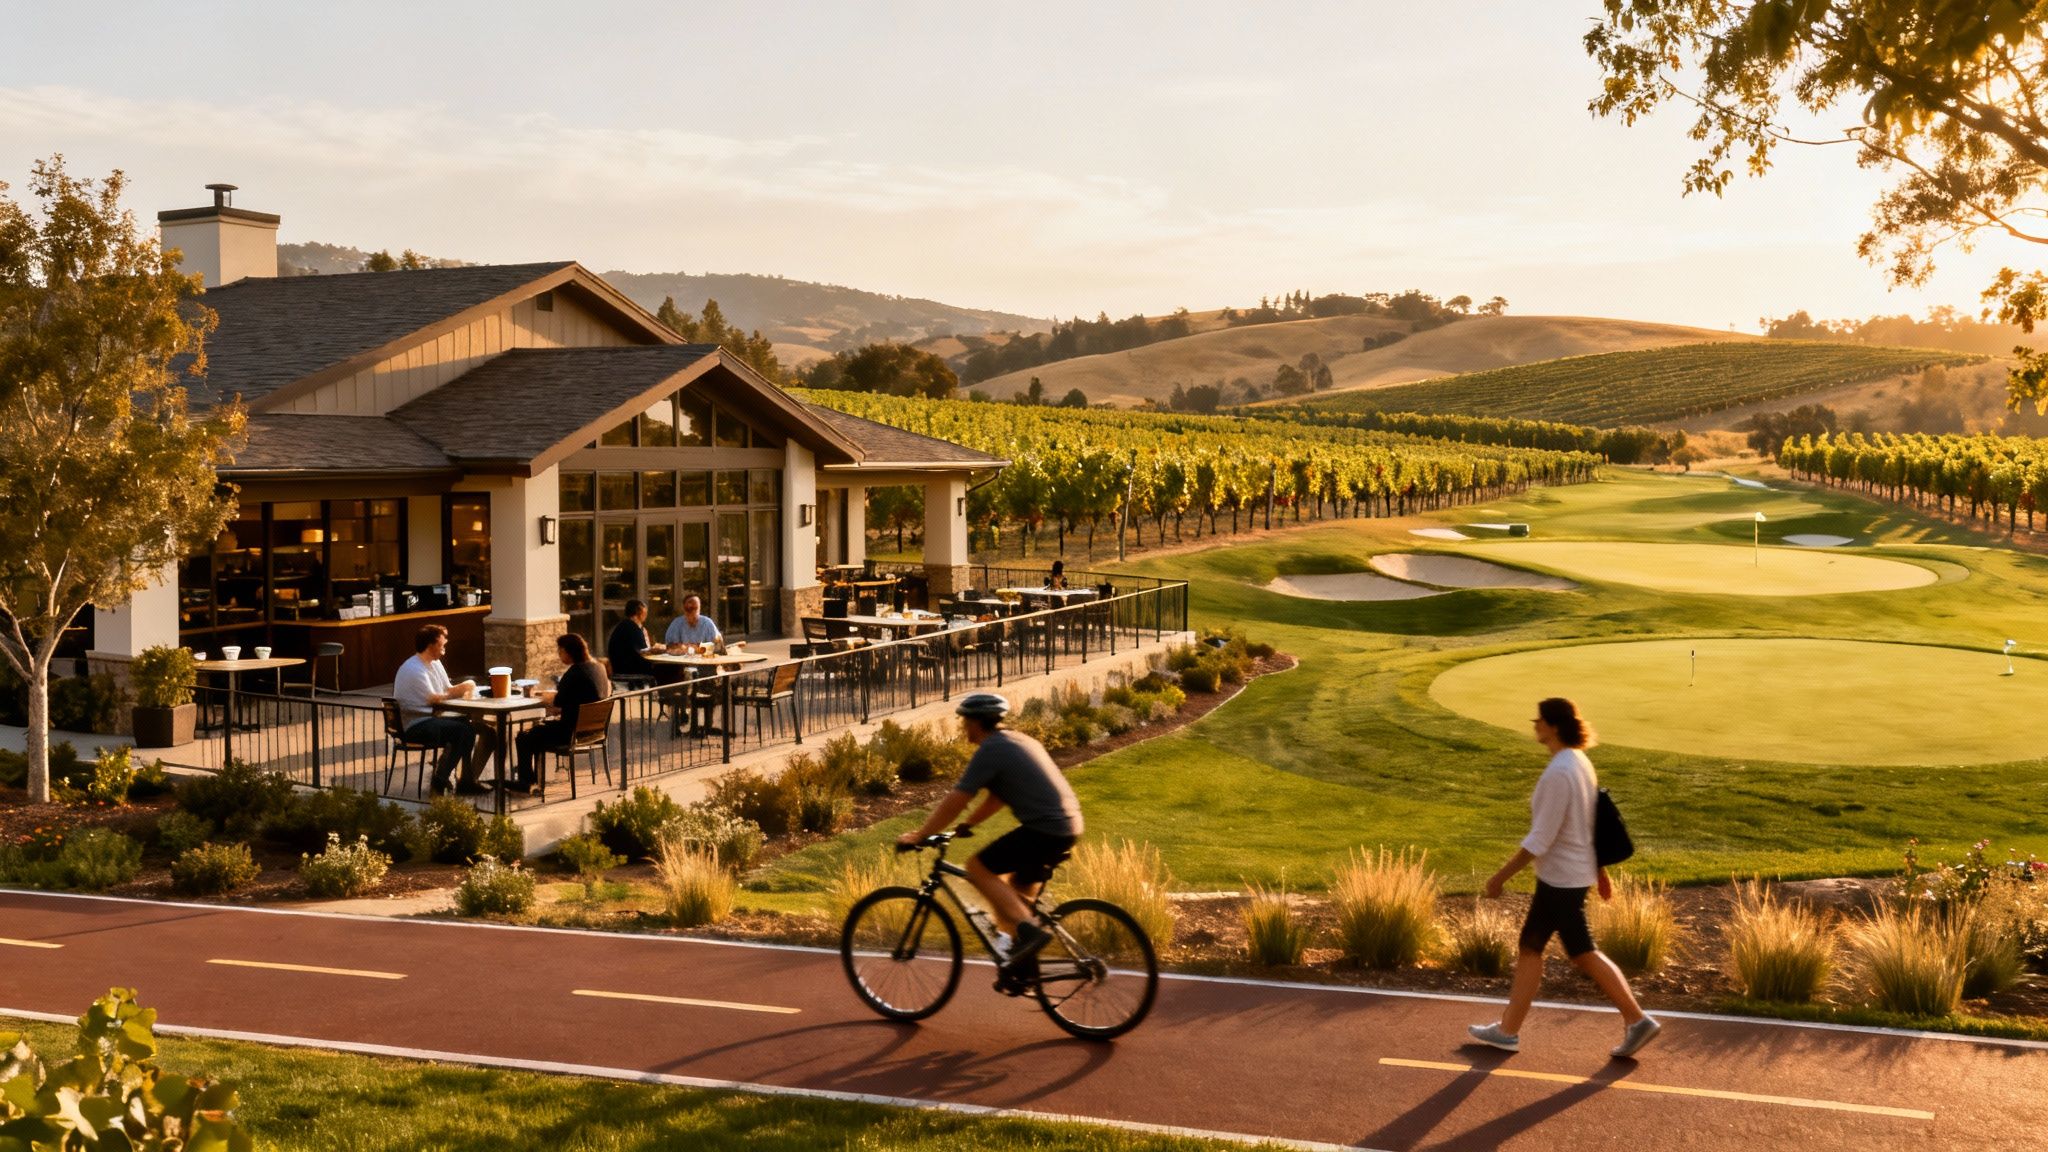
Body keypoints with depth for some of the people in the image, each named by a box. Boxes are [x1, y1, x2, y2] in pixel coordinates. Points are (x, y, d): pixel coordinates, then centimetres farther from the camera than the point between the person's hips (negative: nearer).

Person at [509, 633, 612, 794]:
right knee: (539, 728, 30)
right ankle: (533, 776, 37)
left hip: (573, 731, -10)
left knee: (524, 738, 2)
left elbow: (559, 701, -20)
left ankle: (524, 783, 16)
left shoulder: (575, 672, -22)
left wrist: (548, 697, 1)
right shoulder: (598, 667, 6)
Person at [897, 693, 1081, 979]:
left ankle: (1029, 930, -12)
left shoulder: (990, 751, -9)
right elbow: (998, 798, 27)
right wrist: (965, 825, 28)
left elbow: (954, 802, -9)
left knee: (978, 868, -3)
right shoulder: (1017, 741, 19)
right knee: (1020, 891, 21)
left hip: (1045, 828, -10)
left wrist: (919, 836, 0)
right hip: (1069, 825, 10)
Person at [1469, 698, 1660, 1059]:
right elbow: (1592, 823, 14)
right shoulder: (1580, 763, 5)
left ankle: (1637, 1021, 9)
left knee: (1583, 955, 1)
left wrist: (1501, 876, -17)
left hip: (1561, 879, -10)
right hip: (1572, 873, 10)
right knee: (1529, 947, 14)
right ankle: (1508, 1029, 20)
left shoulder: (1558, 774, -24)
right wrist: (1600, 873, 23)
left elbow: (1540, 839, -24)